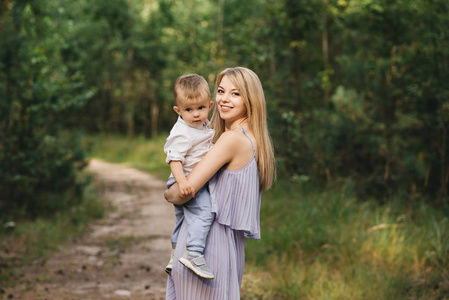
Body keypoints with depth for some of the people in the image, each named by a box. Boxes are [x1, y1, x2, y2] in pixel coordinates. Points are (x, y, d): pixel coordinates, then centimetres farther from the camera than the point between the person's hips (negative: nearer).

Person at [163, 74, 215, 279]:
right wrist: (182, 181, -38)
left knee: (183, 219, 19)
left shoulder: (202, 125, 7)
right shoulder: (182, 133, -22)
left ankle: (175, 257, 33)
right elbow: (174, 158, -28)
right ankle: (194, 254, -30)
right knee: (203, 211, -27)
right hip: (187, 182, -10)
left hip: (199, 182, 10)